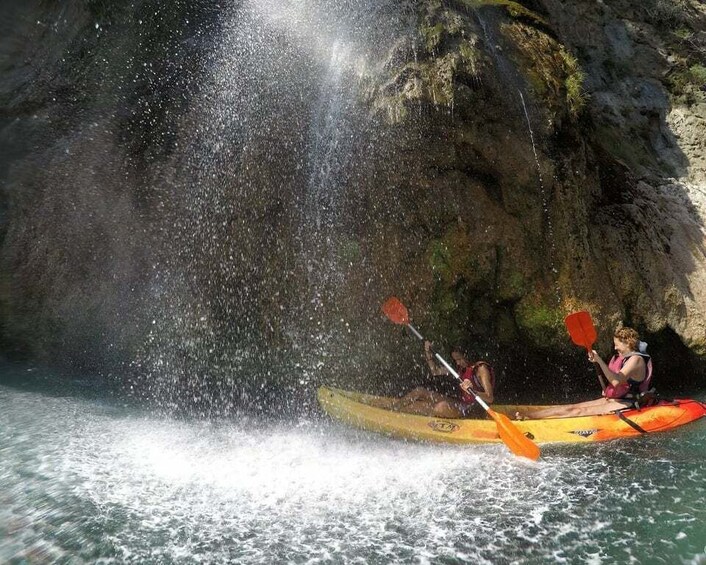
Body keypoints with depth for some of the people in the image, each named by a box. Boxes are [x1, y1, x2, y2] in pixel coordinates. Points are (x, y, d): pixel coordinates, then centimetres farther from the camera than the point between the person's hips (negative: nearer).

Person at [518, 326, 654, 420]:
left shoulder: (636, 359, -11)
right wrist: (597, 364, 6)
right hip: (612, 399, 9)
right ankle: (528, 414, -17)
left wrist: (600, 360, -27)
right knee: (573, 407, -7)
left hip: (627, 404, -9)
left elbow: (616, 381, -27)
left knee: (580, 412, -21)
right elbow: (606, 387, 17)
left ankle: (529, 417, -33)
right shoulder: (619, 358, 17)